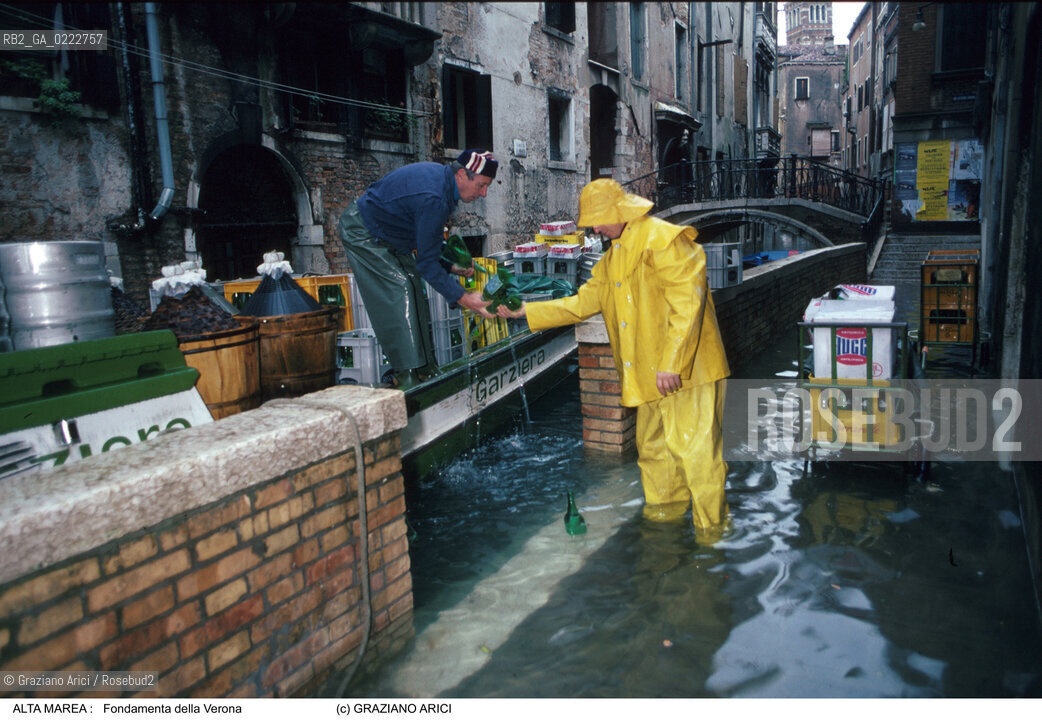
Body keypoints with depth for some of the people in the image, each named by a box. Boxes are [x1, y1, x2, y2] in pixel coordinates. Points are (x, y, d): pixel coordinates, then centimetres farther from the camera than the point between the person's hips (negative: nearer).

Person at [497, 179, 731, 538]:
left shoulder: (664, 240, -13)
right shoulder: (614, 257, 17)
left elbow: (687, 302, -21)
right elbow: (582, 302, 20)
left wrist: (671, 363, -25)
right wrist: (526, 311, 14)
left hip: (684, 368, -9)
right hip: (649, 373, 9)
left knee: (694, 447, -5)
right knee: (652, 445, 18)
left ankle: (710, 528, 9)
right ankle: (666, 508, 36)